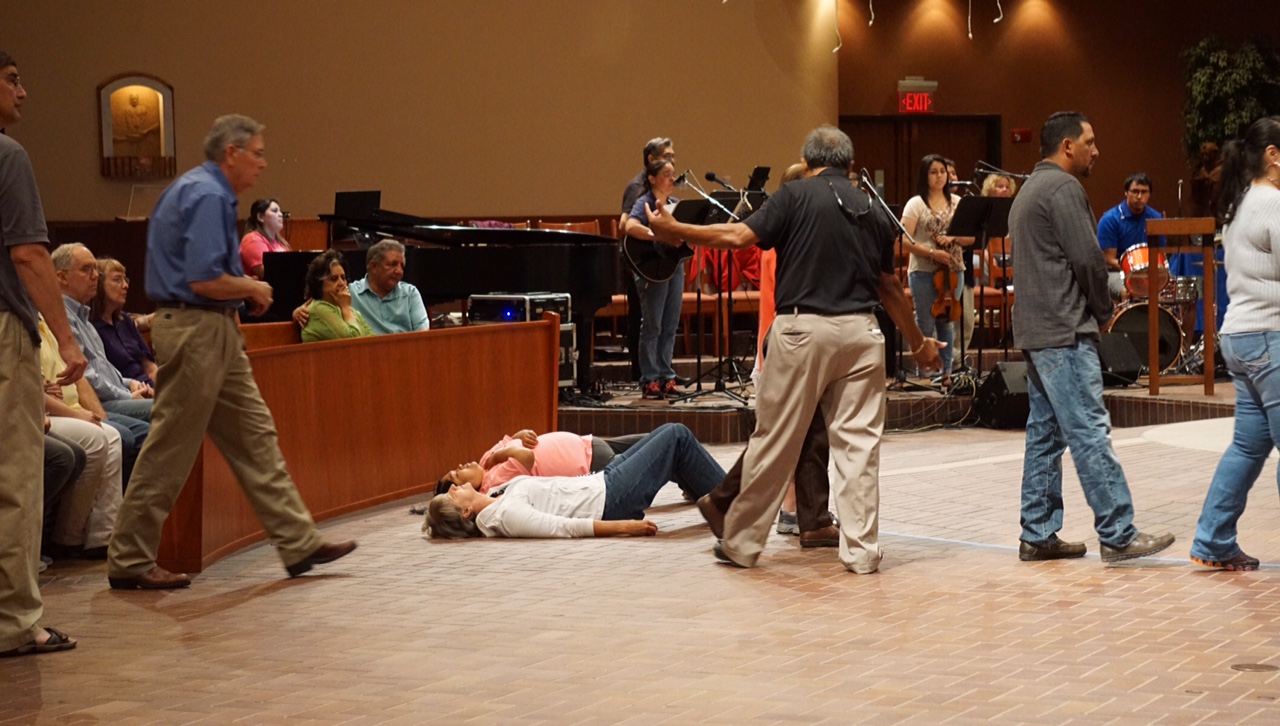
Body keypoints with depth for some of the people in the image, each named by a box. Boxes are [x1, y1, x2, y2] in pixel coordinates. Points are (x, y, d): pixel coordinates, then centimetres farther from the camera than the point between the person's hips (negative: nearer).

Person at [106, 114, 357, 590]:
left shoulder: (198, 190, 16)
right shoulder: (207, 197, -17)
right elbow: (204, 280, -25)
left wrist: (244, 288, 13)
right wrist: (253, 289, -8)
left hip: (215, 333, 11)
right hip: (196, 331, -11)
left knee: (254, 436, 10)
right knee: (171, 450, -4)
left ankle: (298, 543, 14)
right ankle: (128, 562, 4)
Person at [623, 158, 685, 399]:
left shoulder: (675, 204, 14)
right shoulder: (644, 203, -8)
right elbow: (631, 227, -27)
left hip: (675, 264, 7)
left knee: (670, 326, 9)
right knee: (652, 326, -3)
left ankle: (666, 377, 15)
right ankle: (649, 381, 1)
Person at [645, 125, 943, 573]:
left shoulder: (797, 196, -1)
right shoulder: (872, 212, 12)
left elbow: (741, 236, -10)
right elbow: (889, 288, 17)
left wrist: (674, 231, -2)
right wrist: (918, 343, 28)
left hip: (803, 328, -3)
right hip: (860, 332, 3)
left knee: (774, 440, 4)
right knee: (859, 441, 6)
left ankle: (742, 543, 14)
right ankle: (862, 550, 5)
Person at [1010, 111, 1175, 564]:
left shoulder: (1028, 191, 21)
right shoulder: (1063, 188, -11)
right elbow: (1087, 258, -18)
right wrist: (1104, 310, -2)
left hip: (1034, 332, 10)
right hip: (1065, 331, -10)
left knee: (1044, 433, 10)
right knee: (1090, 433, -10)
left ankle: (1038, 536, 12)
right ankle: (1118, 536, -9)